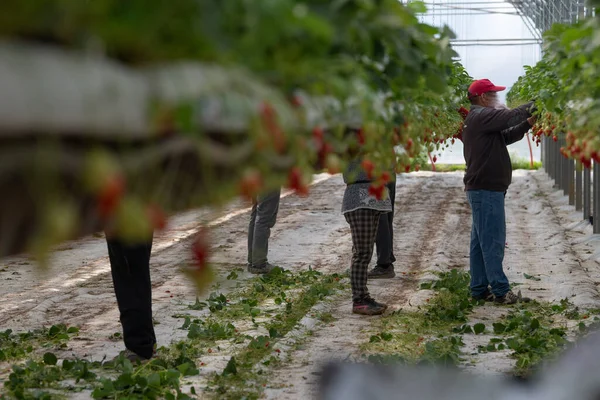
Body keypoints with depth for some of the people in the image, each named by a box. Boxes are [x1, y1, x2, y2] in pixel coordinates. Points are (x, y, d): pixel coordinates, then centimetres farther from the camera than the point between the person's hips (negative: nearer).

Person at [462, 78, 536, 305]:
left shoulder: (479, 118, 20)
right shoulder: (481, 116, -13)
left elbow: (506, 136, 19)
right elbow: (511, 116, -21)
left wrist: (528, 124, 6)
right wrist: (534, 106, -8)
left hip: (481, 189, 11)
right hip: (486, 190, -11)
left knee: (481, 242, 12)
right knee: (492, 241, -8)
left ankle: (479, 289, 16)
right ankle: (500, 291, -6)